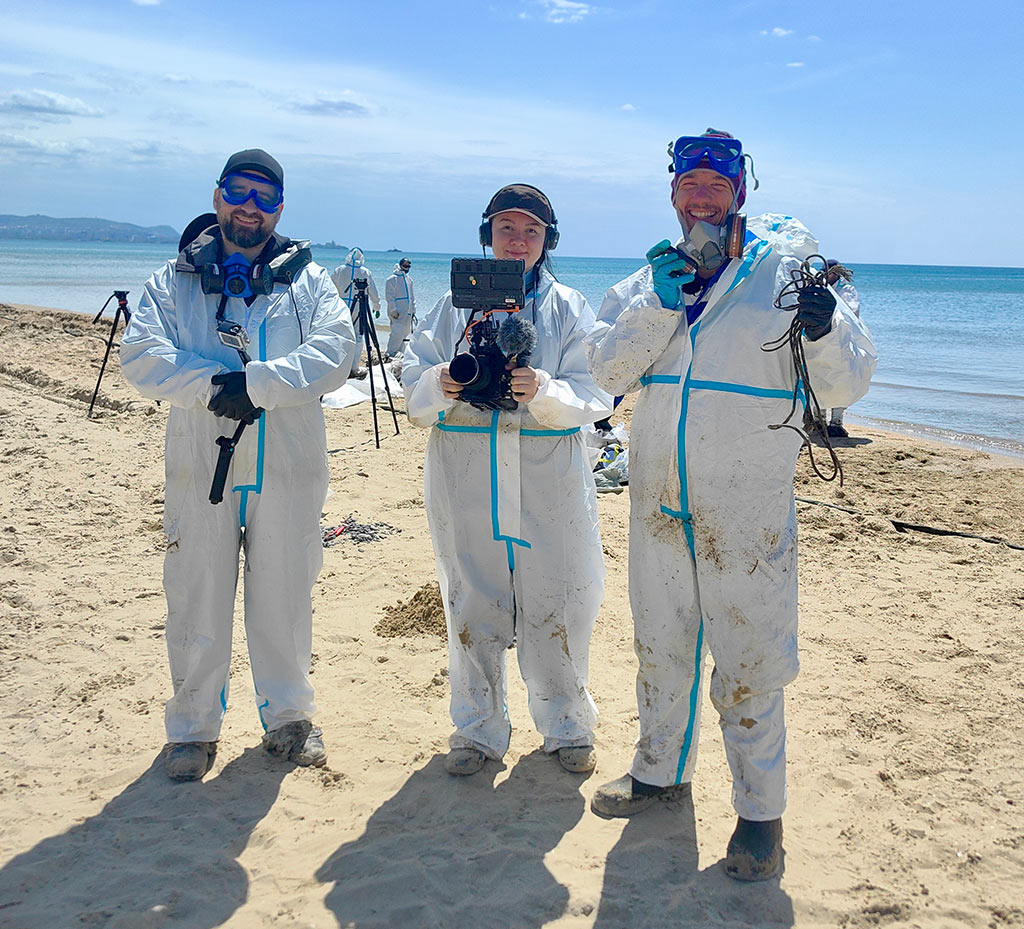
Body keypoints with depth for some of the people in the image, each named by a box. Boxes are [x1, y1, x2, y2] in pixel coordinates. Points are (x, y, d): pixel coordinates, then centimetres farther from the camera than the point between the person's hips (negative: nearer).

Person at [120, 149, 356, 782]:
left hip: (289, 467, 0)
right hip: (200, 464, 0)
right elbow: (141, 354, -4)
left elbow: (336, 350, -8)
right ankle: (193, 727, 20)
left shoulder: (308, 280, 9)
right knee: (196, 596, 5)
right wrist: (211, 386, -19)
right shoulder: (177, 280, 10)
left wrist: (255, 383, -20)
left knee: (286, 593, 8)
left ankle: (288, 716, 25)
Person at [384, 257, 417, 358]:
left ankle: (399, 353, 15)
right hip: (397, 313, -8)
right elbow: (389, 297, -9)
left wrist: (413, 310, 18)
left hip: (407, 313, 8)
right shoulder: (392, 279, -5)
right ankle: (391, 353, -10)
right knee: (397, 333, -15)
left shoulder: (409, 279, 18)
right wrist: (393, 310, -16)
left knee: (405, 333, 7)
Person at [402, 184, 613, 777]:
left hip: (550, 481, -1)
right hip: (465, 479, 1)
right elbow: (414, 390, 3)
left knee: (556, 607, 3)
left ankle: (568, 726, 25)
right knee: (472, 608, 8)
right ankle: (479, 730, 26)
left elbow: (596, 395, -5)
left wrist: (541, 390, -24)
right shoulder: (454, 306, 9)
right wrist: (442, 384, -19)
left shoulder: (569, 310, 5)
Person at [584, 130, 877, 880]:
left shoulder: (785, 271, -6)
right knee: (661, 648, 19)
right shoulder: (655, 274, 7)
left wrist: (823, 327, -30)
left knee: (748, 664, 3)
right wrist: (657, 305, -14)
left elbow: (845, 384, -10)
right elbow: (608, 370, 0)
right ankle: (661, 773, 39)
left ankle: (761, 812, 20)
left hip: (747, 509, -4)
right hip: (658, 504, 5)